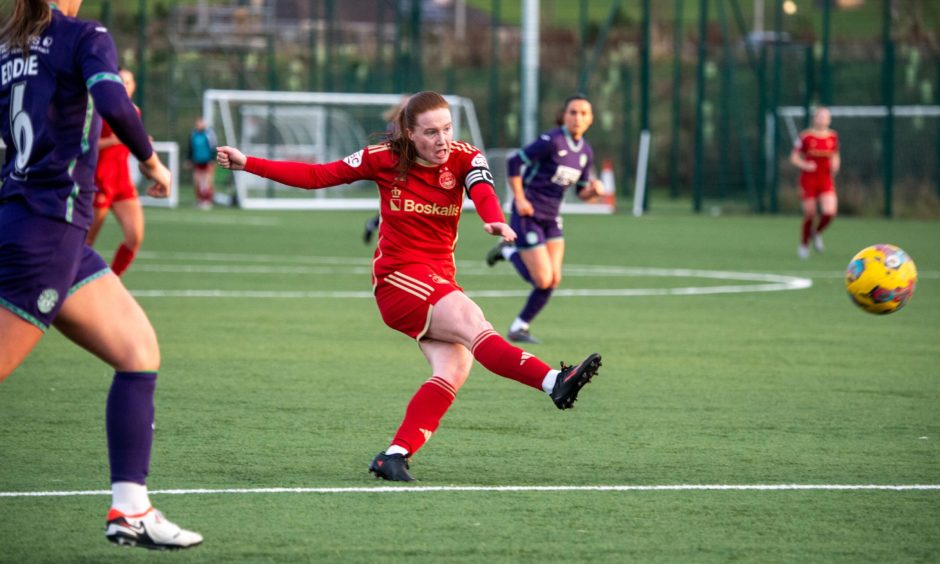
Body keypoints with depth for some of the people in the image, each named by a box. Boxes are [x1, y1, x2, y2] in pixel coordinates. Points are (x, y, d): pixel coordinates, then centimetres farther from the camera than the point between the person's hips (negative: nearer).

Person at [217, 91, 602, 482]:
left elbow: (482, 190, -23)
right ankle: (554, 383, -45)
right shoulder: (385, 159, -3)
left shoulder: (464, 159, -1)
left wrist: (495, 220, -47)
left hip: (439, 282, 4)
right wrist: (248, 164, 0)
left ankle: (395, 455, -17)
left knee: (454, 368, -18)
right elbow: (318, 176, 3)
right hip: (397, 277, -4)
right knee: (473, 323, -28)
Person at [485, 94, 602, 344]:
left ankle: (519, 328, 17)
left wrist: (594, 189, -11)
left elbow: (582, 192, 12)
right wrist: (519, 199, -16)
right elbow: (514, 162, -15)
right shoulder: (551, 141, -19)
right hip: (529, 215, -7)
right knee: (543, 280, -9)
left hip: (552, 218, 7)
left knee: (553, 280, 0)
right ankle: (509, 253, 19)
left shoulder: (586, 152, 4)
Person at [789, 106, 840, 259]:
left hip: (826, 180, 3)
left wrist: (835, 164, -3)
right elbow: (794, 157, 0)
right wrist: (804, 165, -18)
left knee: (829, 212, -16)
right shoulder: (805, 137, -6)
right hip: (808, 179, -3)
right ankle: (803, 245, 23)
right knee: (809, 214, 1)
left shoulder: (833, 137, 6)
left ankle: (817, 233, 15)